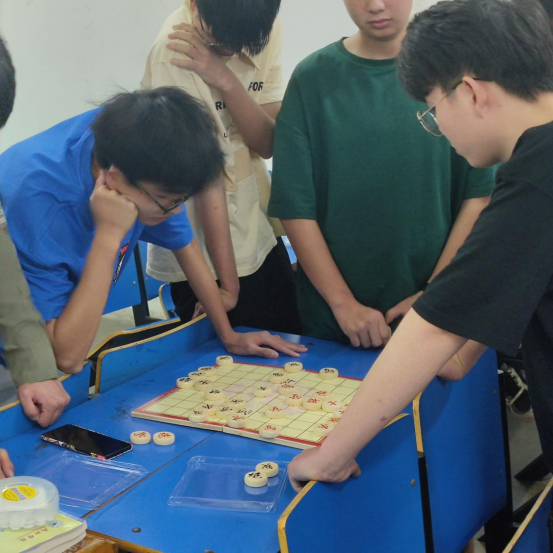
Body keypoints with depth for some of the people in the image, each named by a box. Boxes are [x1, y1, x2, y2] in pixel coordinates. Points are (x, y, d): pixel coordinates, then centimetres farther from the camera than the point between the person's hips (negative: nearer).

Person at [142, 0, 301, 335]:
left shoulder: (265, 31, -5)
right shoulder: (175, 54, -23)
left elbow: (269, 143, -10)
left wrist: (226, 80, -26)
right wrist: (227, 284, -21)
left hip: (263, 237, 6)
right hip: (209, 256, -6)